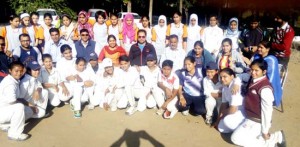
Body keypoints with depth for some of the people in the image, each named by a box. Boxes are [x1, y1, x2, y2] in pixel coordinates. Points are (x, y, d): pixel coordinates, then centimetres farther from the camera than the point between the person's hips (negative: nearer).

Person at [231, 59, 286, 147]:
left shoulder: (265, 89, -27)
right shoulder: (253, 79, -1)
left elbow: (267, 110, -24)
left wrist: (265, 131, -19)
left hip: (257, 122, -9)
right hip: (249, 118, 9)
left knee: (236, 139, -8)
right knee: (237, 136, 16)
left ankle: (274, 138, -2)